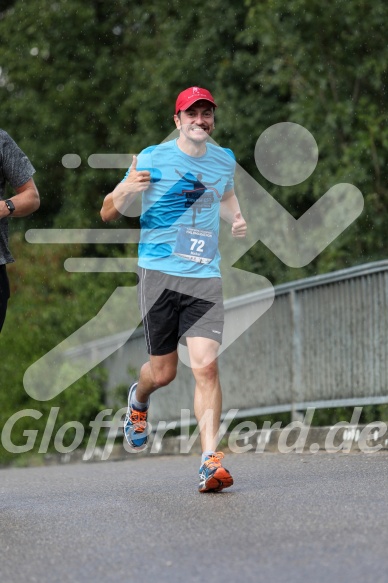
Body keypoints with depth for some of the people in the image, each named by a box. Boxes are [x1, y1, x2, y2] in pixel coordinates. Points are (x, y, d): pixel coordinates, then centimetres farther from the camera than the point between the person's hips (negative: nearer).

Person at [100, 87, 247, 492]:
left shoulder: (225, 160, 10)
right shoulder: (152, 159, -2)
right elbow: (107, 214, 2)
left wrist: (237, 219, 10)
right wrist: (126, 190, -20)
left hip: (206, 277, 2)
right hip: (159, 274, -2)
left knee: (206, 366, -14)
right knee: (163, 371, 6)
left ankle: (210, 461, -16)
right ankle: (138, 400, 43)